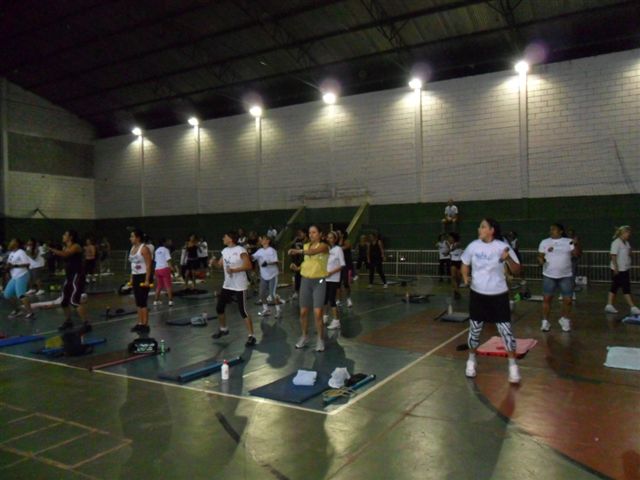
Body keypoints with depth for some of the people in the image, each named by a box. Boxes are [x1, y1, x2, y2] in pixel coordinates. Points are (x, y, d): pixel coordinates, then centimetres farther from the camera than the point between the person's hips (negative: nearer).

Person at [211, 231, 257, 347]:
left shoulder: (240, 250, -16)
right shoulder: (225, 251, 8)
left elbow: (248, 266, -22)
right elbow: (220, 264, 19)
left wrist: (233, 270, -25)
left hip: (239, 286, -8)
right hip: (227, 285, 8)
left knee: (243, 311, -8)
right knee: (219, 308, 14)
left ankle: (251, 336, 1)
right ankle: (223, 329, 37)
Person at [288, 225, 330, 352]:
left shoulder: (324, 246, -10)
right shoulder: (306, 246, 8)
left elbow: (313, 252, -32)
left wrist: (298, 251, -46)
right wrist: (297, 267, 0)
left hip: (319, 281, -5)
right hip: (305, 280, 5)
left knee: (318, 313, -8)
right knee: (303, 312, 8)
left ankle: (320, 339, 10)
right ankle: (304, 336, 27)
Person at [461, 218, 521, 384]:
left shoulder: (503, 247, -13)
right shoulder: (473, 246, -4)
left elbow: (517, 270, -10)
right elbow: (465, 264, 12)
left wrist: (508, 259, -29)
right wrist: (465, 277, -7)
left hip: (498, 295, -2)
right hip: (477, 294, 2)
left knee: (506, 331, -2)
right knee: (474, 330, 10)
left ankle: (513, 366, 14)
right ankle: (471, 361, 29)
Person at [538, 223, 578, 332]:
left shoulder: (569, 242, 1)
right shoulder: (544, 242, 5)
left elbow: (577, 254, -8)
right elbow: (540, 256, 6)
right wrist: (541, 260, -16)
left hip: (566, 276, -1)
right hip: (549, 276, 1)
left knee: (567, 300, 2)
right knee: (546, 299, 1)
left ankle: (565, 319, 25)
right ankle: (545, 321, 13)